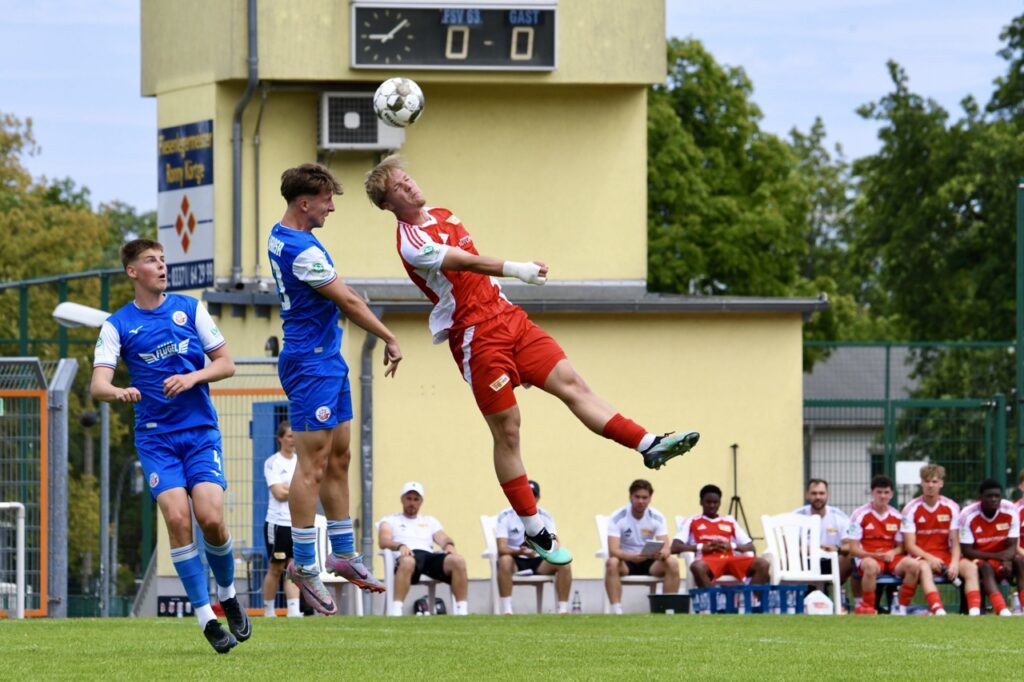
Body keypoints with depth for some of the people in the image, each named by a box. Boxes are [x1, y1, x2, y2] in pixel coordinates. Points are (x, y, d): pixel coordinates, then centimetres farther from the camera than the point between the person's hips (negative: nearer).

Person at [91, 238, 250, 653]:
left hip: (200, 431, 1)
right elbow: (98, 385, -7)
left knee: (211, 518, -15)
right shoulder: (118, 325, 3)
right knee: (178, 518, -17)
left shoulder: (190, 309, 7)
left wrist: (192, 377, -11)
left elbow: (226, 363, 9)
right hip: (155, 436, 0)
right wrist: (119, 393, -30)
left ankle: (227, 596, 13)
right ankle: (206, 618, -9)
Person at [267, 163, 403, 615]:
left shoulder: (281, 236, 11)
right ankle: (304, 564, -7)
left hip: (328, 362, 11)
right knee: (313, 463, -9)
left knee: (338, 459, 14)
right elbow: (348, 301, -15)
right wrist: (390, 339, -5)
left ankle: (343, 553, 20)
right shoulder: (302, 250, -21)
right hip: (311, 363, -11)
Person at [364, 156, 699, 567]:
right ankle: (533, 531, 1)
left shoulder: (441, 215, 15)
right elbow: (466, 263, -28)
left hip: (507, 317, 8)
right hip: (475, 337, -7)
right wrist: (512, 269, -40)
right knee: (507, 430, -5)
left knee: (571, 384, -3)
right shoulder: (412, 242, -13)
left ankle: (649, 446, -10)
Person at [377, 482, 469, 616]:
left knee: (458, 560, -29)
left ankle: (462, 611, -30)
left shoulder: (430, 521, 35)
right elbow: (383, 541, 5)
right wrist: (400, 546, -18)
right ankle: (395, 613, -49)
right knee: (408, 561, -44)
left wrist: (449, 545, -9)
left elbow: (442, 538, 17)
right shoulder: (390, 520, 24)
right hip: (407, 555, -4)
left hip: (429, 556, 4)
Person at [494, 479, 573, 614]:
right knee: (505, 560, -38)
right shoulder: (506, 516, -9)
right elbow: (501, 549, -20)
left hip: (538, 561, 3)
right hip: (516, 561, -3)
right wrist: (520, 552, -40)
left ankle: (563, 609, -19)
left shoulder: (544, 516, -1)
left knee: (563, 562, -24)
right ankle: (506, 611, -37)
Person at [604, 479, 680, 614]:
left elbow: (666, 548, -14)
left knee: (672, 563, -27)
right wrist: (634, 557, -44)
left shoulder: (657, 517, -6)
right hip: (626, 561, -3)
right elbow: (613, 551, -25)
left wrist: (661, 554, -40)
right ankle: (616, 610, -38)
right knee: (612, 563, -37)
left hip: (649, 562, 3)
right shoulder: (617, 517, -14)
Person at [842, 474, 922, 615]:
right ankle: (867, 609, -26)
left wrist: (892, 553, -11)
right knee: (871, 566, -41)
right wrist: (875, 555, -21)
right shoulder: (860, 515, -4)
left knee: (914, 565, -25)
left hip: (890, 557, 4)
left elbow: (900, 546, 14)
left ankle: (901, 608, -14)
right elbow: (853, 549, -6)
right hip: (867, 557, -4)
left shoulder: (896, 516, 8)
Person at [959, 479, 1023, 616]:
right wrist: (997, 556, -25)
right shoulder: (968, 515, -17)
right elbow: (967, 551, -16)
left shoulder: (1010, 511, -10)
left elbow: (1012, 546, -10)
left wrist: (1006, 560, -34)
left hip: (1002, 557, 3)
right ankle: (1002, 610, -56)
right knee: (985, 567, -36)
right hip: (979, 559, -3)